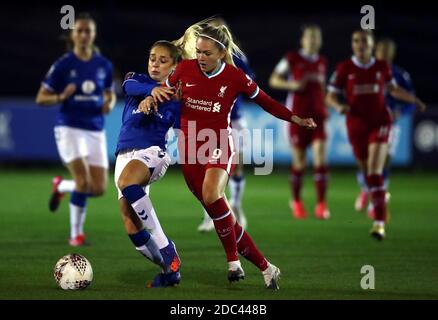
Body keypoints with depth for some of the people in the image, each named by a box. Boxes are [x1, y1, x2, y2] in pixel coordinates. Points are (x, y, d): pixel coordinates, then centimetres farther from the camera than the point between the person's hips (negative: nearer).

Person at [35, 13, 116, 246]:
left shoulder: (104, 65, 6)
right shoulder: (63, 65, -5)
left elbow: (110, 94, 20)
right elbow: (41, 98, -1)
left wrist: (109, 103, -4)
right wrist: (61, 97, -21)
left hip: (95, 131, 5)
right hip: (70, 128, -5)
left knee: (99, 189, -2)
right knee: (84, 181, -21)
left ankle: (61, 186, 29)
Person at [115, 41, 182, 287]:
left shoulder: (176, 98, 6)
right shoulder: (138, 80, 12)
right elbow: (130, 86, -14)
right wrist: (151, 89, -35)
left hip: (152, 152, -4)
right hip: (125, 154, 4)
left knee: (127, 183, -38)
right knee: (129, 218, -11)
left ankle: (166, 250, -33)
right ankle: (170, 268, 5)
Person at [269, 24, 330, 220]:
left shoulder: (322, 62, 11)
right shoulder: (292, 59, -2)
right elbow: (274, 80, 0)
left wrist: (325, 109, 12)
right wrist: (293, 85, -16)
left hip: (318, 116, 3)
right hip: (297, 116, -3)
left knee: (321, 158, -12)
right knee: (299, 163, 3)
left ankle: (321, 205, -12)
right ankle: (296, 201, 24)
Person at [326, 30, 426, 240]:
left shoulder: (382, 67, 2)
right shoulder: (344, 68, -2)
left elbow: (393, 89, 19)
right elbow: (330, 96, 1)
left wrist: (414, 100, 7)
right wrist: (339, 106, -20)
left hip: (379, 122, -1)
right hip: (356, 125, 1)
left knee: (375, 172, -16)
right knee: (367, 173, 10)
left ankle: (379, 223, -19)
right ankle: (380, 202, 39)